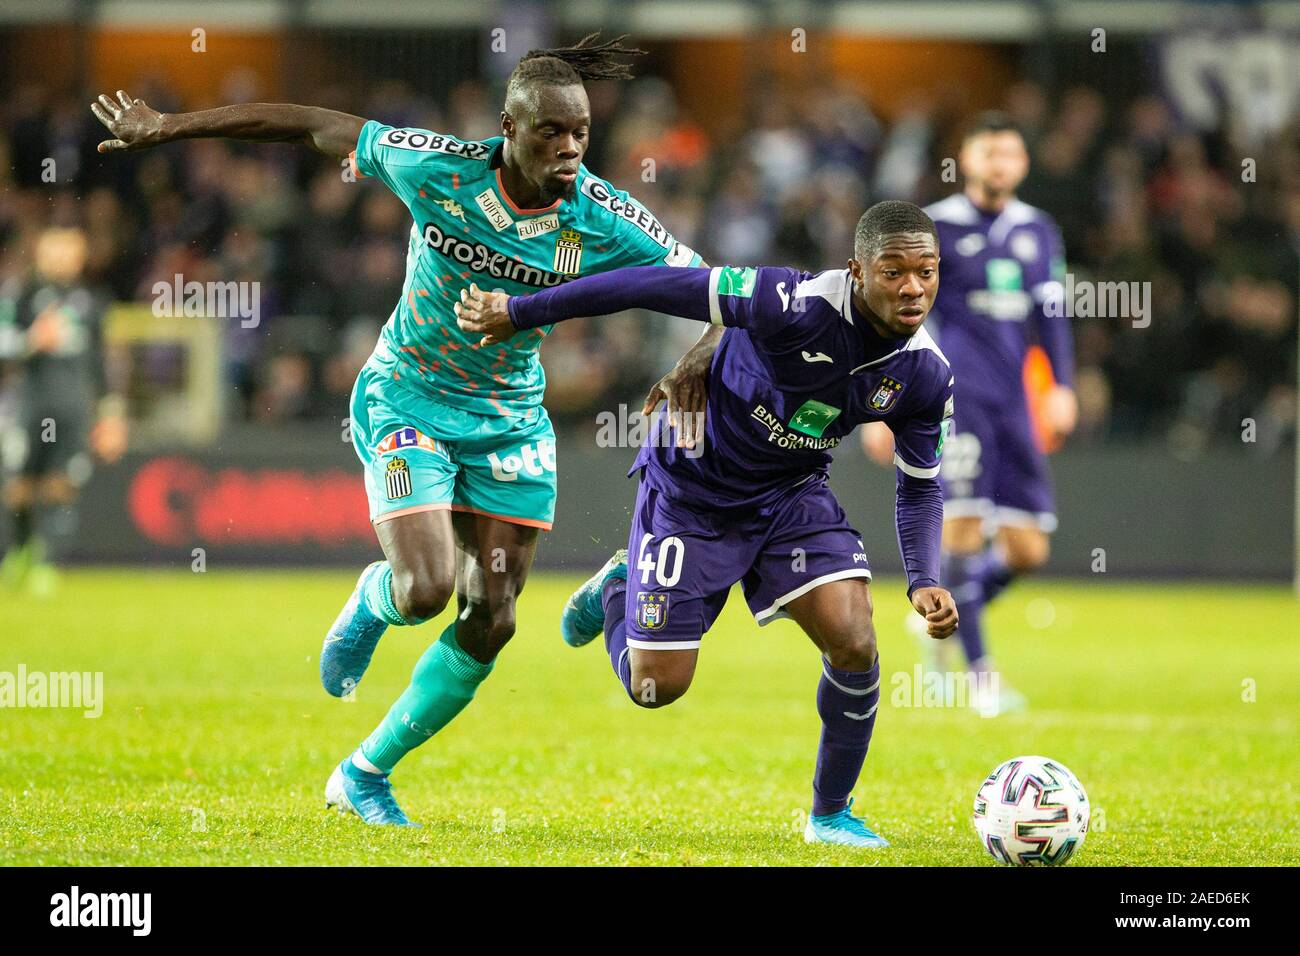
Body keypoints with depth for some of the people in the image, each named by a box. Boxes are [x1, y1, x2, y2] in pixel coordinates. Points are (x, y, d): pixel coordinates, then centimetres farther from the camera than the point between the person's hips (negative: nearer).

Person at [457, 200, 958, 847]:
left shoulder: (925, 375, -15)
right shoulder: (799, 305, -34)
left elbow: (920, 485, 1)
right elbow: (655, 286, -30)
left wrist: (924, 581, -16)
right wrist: (519, 314, -25)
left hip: (790, 494, 4)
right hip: (691, 491, -4)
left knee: (855, 647, -16)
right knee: (656, 687, -1)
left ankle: (830, 813, 7)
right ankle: (617, 589, 34)